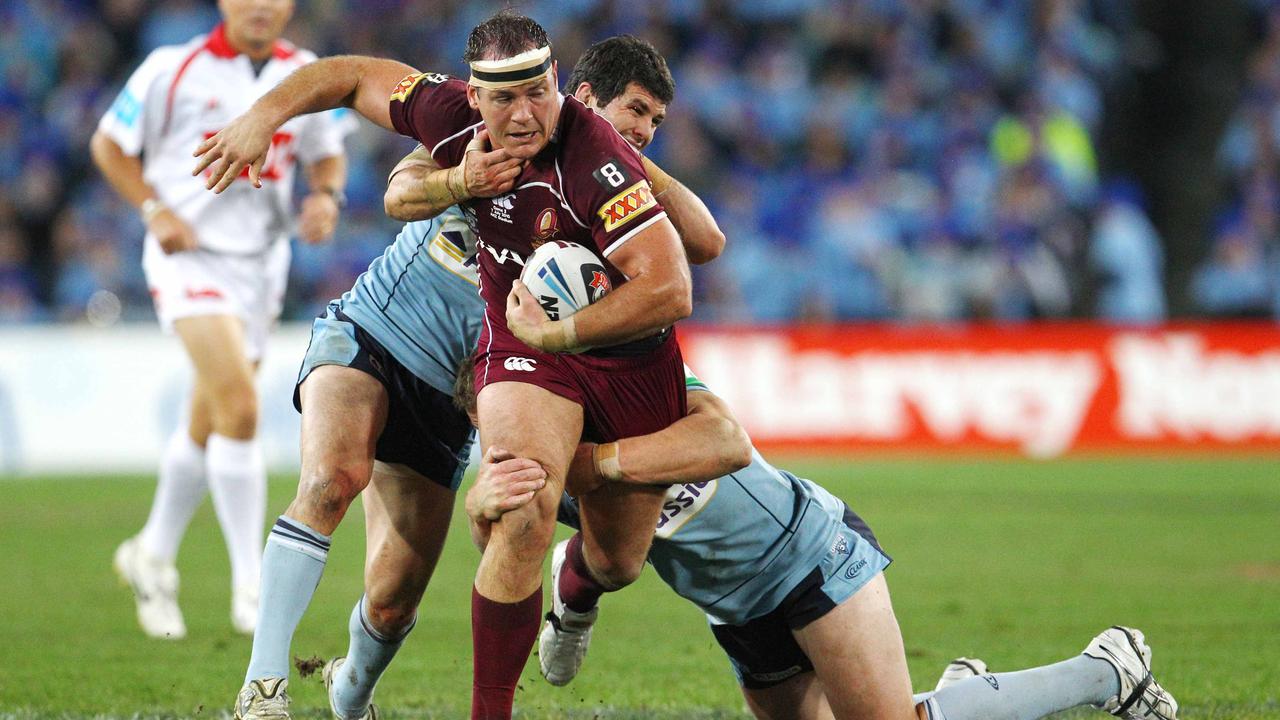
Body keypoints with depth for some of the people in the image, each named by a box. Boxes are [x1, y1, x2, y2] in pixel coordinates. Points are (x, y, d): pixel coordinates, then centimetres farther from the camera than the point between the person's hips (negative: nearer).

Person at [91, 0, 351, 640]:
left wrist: (326, 196, -2)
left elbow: (326, 154, 19)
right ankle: (250, 585, -15)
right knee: (239, 406, -21)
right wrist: (156, 210, -11)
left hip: (261, 262, 5)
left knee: (207, 426, 14)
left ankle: (153, 557, 36)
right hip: (191, 253, -5)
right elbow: (109, 144, 2)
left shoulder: (308, 76, 5)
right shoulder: (175, 69, -7)